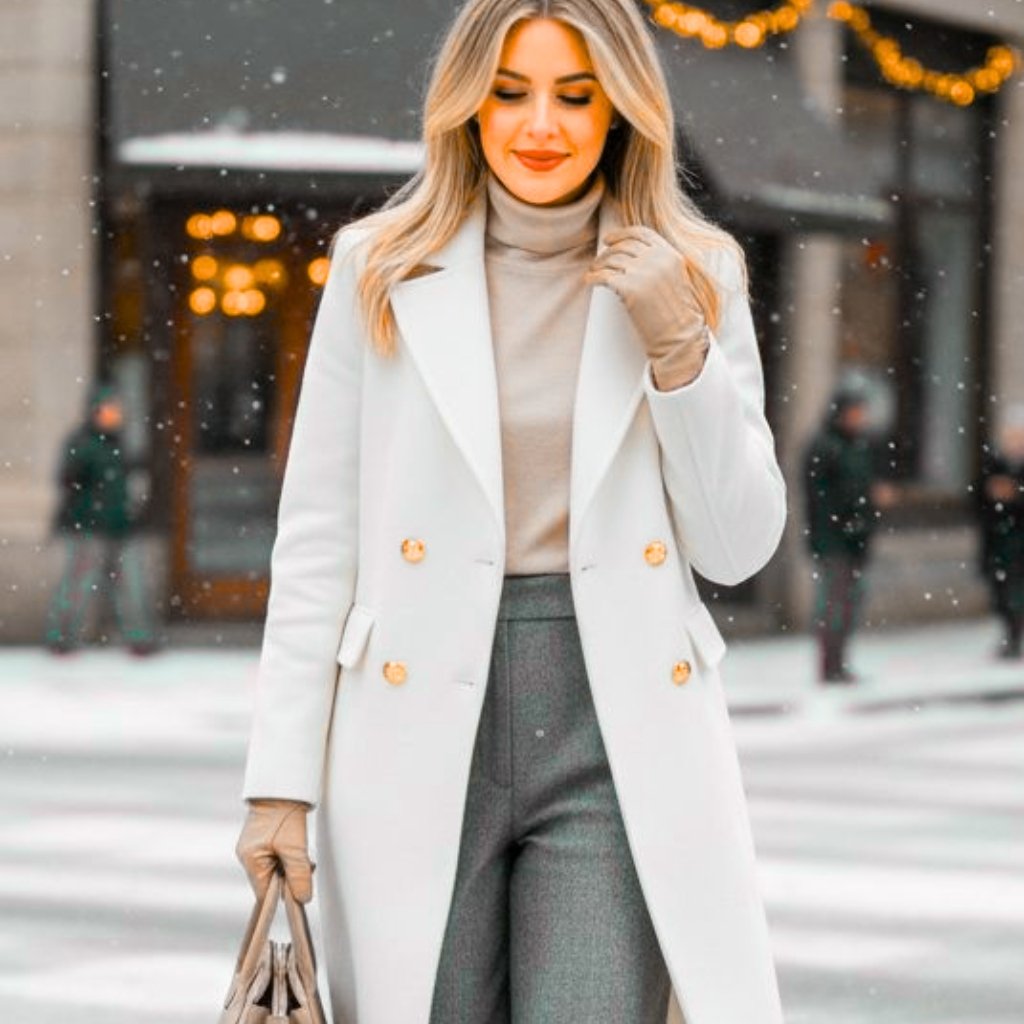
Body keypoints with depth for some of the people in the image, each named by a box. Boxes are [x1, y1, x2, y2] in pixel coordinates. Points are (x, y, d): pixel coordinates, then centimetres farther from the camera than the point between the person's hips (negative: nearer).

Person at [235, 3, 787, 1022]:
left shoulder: (694, 275, 5)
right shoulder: (381, 267, 3)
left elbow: (737, 546, 3)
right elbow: (317, 537, 4)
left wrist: (678, 346, -10)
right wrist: (281, 781, -1)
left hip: (618, 734, 0)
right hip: (421, 737, 0)